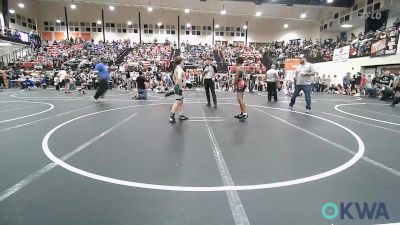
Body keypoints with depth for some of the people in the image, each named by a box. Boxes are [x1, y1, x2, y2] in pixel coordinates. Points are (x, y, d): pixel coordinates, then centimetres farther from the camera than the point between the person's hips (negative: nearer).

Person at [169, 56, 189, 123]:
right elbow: (179, 78, -32)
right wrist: (180, 86, -25)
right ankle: (171, 117, -6)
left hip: (178, 87, 10)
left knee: (181, 102, 15)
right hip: (179, 87, -10)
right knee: (177, 102, -8)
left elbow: (173, 78, 27)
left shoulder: (176, 69, 15)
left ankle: (181, 115, 23)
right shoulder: (180, 69, -15)